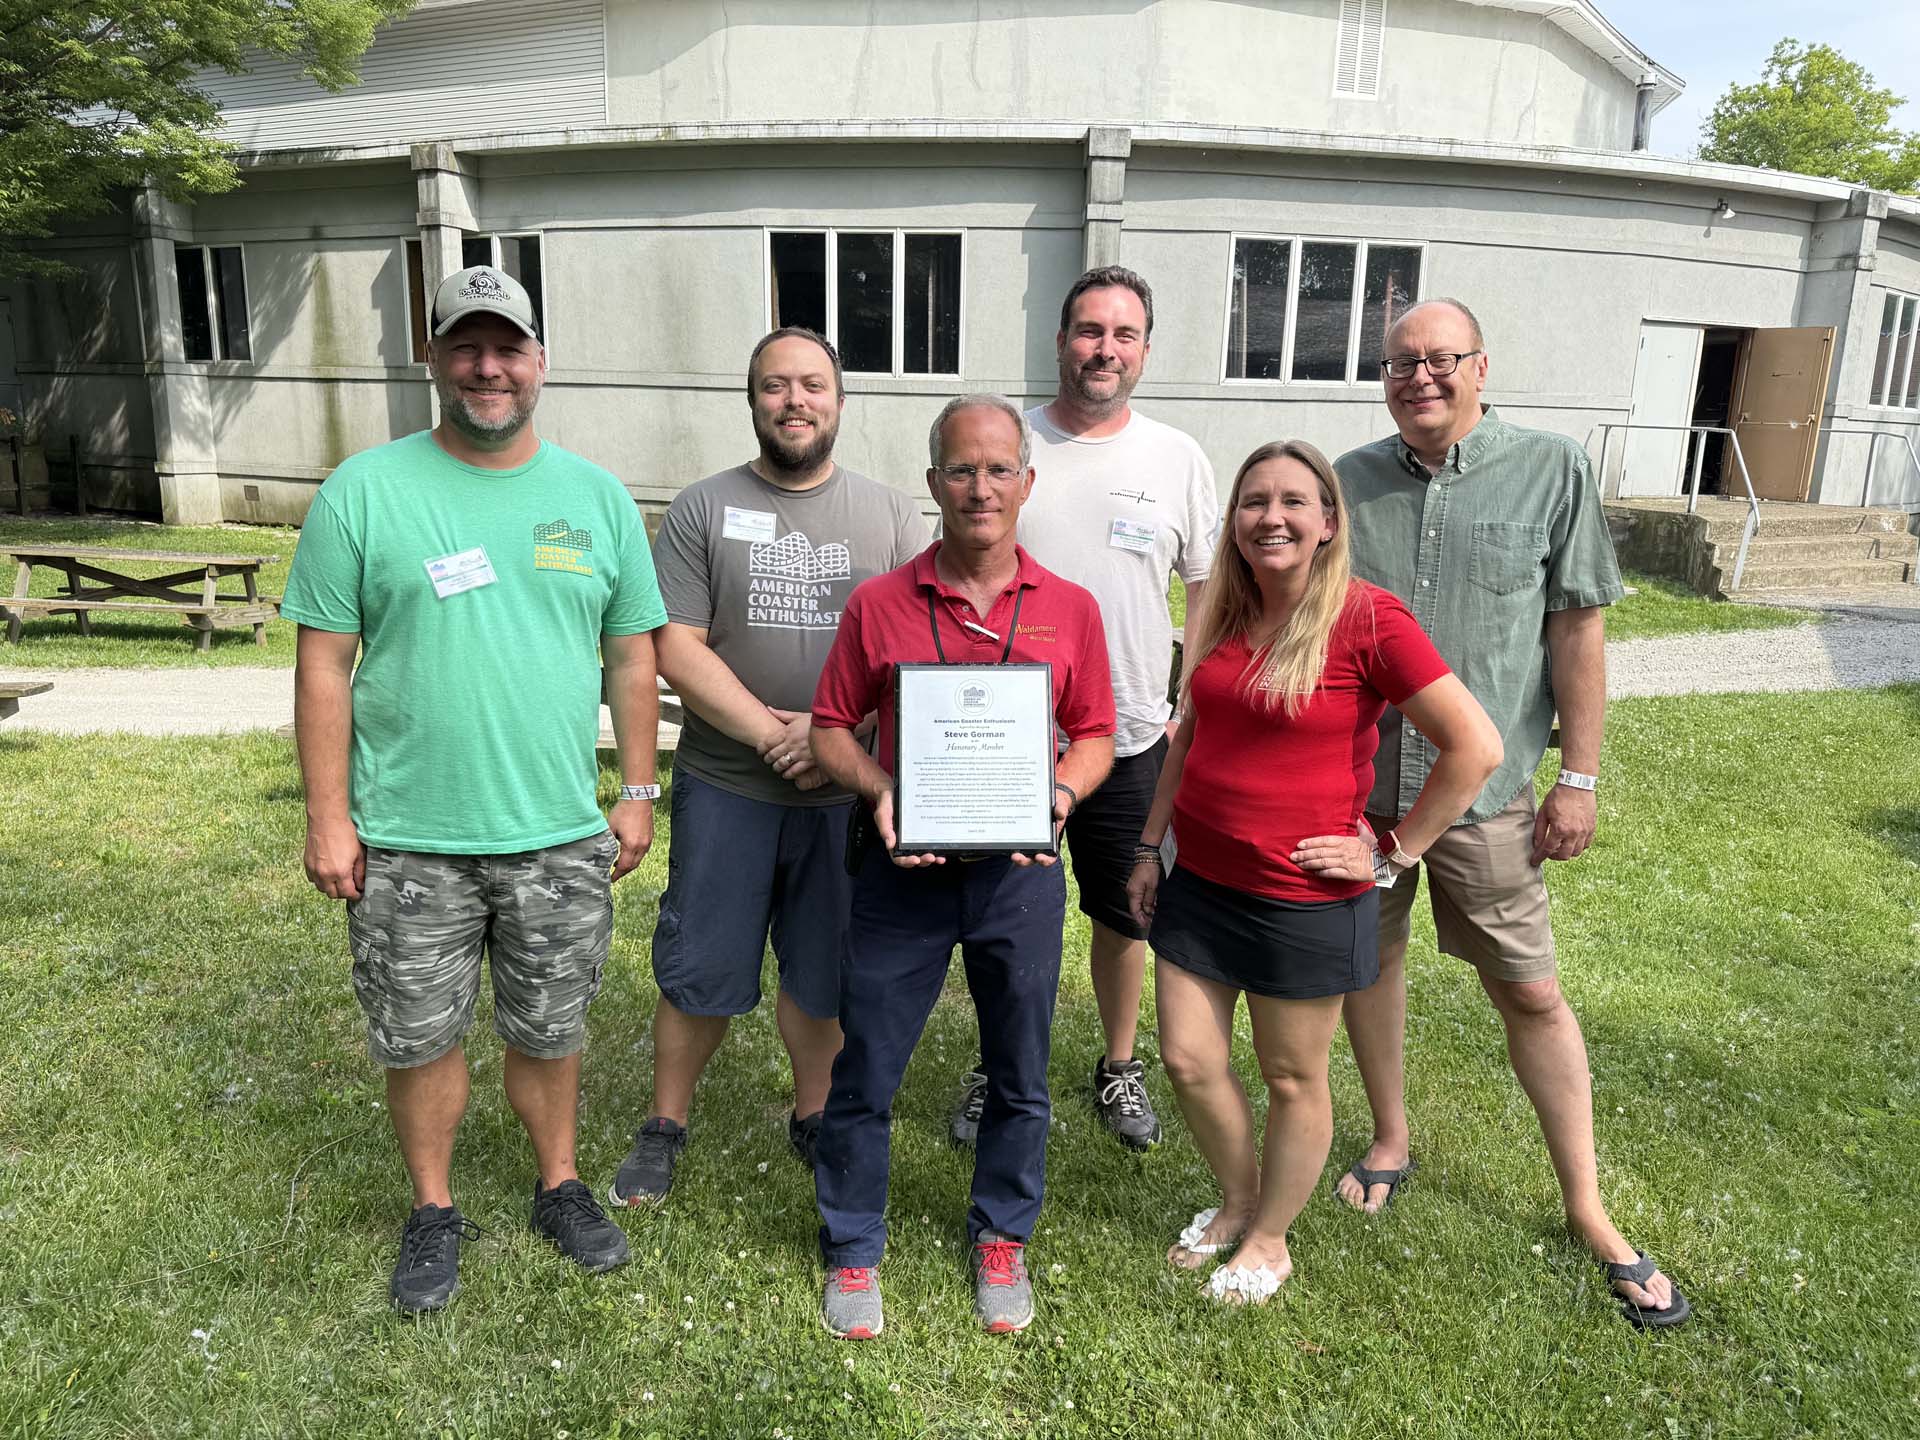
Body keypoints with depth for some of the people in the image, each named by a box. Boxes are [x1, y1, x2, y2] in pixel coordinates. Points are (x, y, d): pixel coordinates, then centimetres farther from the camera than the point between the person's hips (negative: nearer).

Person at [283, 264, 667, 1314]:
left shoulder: (597, 497, 3)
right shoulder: (364, 492, -4)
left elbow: (632, 653, 7)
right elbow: (324, 663, -3)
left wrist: (638, 793, 5)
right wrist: (329, 819, -5)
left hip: (562, 835, 2)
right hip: (408, 841, -1)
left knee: (548, 1032, 17)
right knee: (420, 1038, 13)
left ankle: (559, 1188, 39)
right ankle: (434, 1212, 36)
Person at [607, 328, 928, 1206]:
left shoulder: (889, 515, 4)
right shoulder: (702, 509, 1)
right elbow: (677, 650, -6)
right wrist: (771, 734, -15)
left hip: (846, 794, 1)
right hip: (726, 790, -1)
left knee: (823, 971, 14)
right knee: (698, 972, 8)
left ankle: (812, 1117, 35)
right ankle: (664, 1128, 29)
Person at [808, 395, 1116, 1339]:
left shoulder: (1069, 610, 2)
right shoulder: (878, 605, -2)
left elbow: (1094, 734, 8)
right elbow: (831, 728, 3)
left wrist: (1063, 791, -11)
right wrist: (880, 791, -15)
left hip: (1019, 872, 1)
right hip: (904, 869, -1)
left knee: (1019, 1075, 15)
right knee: (866, 1071, 8)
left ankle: (1001, 1238, 38)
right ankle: (852, 1248, 30)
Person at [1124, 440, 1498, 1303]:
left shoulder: (1367, 620, -16)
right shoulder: (1223, 617, 4)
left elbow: (1475, 747, -16)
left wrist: (1391, 855, -12)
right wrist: (1150, 846, 13)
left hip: (1305, 900, -5)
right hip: (1199, 882, 6)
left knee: (1292, 1079, 12)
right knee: (1187, 1059, 12)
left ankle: (1269, 1243, 35)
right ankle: (1238, 1199, 39)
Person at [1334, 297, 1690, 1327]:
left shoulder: (1551, 470, -4)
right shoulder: (1350, 482, 2)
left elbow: (1577, 630, -3)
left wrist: (1578, 778, -5)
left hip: (1481, 785, -2)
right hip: (1352, 779, 3)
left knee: (1530, 991, 6)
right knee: (1368, 958, 15)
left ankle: (1587, 1208, 23)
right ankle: (1390, 1140, 38)